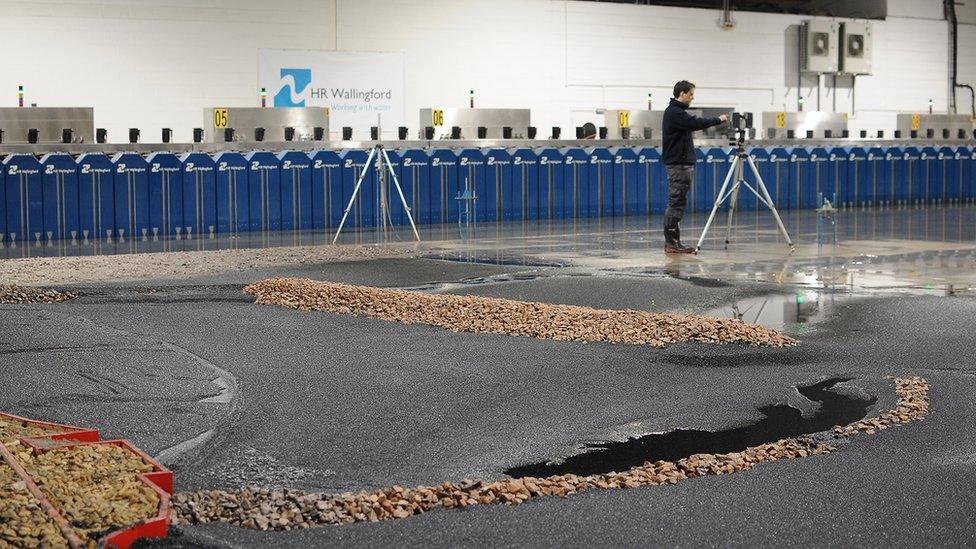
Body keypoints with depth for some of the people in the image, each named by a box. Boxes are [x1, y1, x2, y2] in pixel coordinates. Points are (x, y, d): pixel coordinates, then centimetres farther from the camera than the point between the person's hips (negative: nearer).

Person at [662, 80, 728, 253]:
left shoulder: (676, 111, 18)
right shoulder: (674, 113, -15)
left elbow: (694, 124, 22)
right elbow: (697, 123, -23)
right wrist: (718, 120, -11)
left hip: (683, 163, 10)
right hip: (678, 164, -10)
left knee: (678, 203, 8)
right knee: (676, 202, -9)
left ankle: (674, 242, 9)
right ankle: (671, 243, -9)